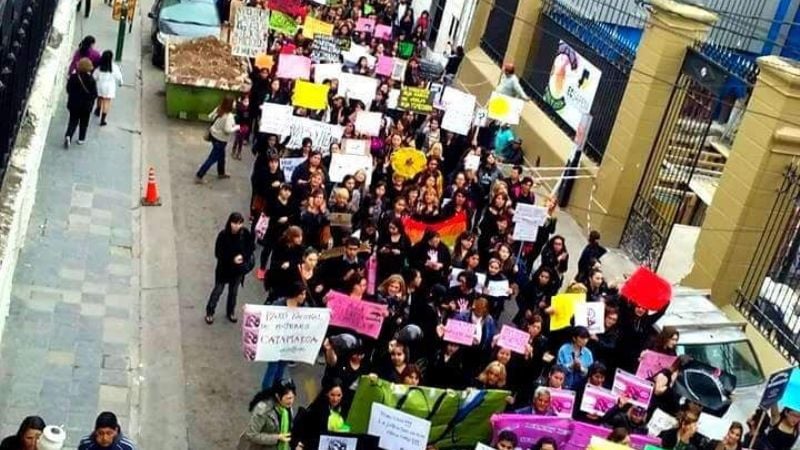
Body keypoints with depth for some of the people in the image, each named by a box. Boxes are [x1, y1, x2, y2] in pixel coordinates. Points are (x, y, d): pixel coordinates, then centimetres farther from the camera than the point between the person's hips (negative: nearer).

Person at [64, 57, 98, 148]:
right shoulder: (91, 80, -17)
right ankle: (81, 139, 24)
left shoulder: (73, 77, -10)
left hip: (74, 104, 2)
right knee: (84, 122, 16)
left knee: (73, 121, 12)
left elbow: (68, 90, -2)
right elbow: (94, 94, -12)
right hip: (86, 105, -2)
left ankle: (68, 136, -8)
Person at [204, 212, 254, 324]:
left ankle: (230, 312, 39)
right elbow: (218, 253, -18)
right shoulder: (223, 235, -23)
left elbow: (251, 248, -3)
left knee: (233, 291, 19)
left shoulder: (245, 234, -17)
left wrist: (243, 256, -21)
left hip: (238, 269, 2)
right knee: (218, 290, 12)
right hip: (224, 268, -2)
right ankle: (209, 312, 31)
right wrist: (232, 259, -28)